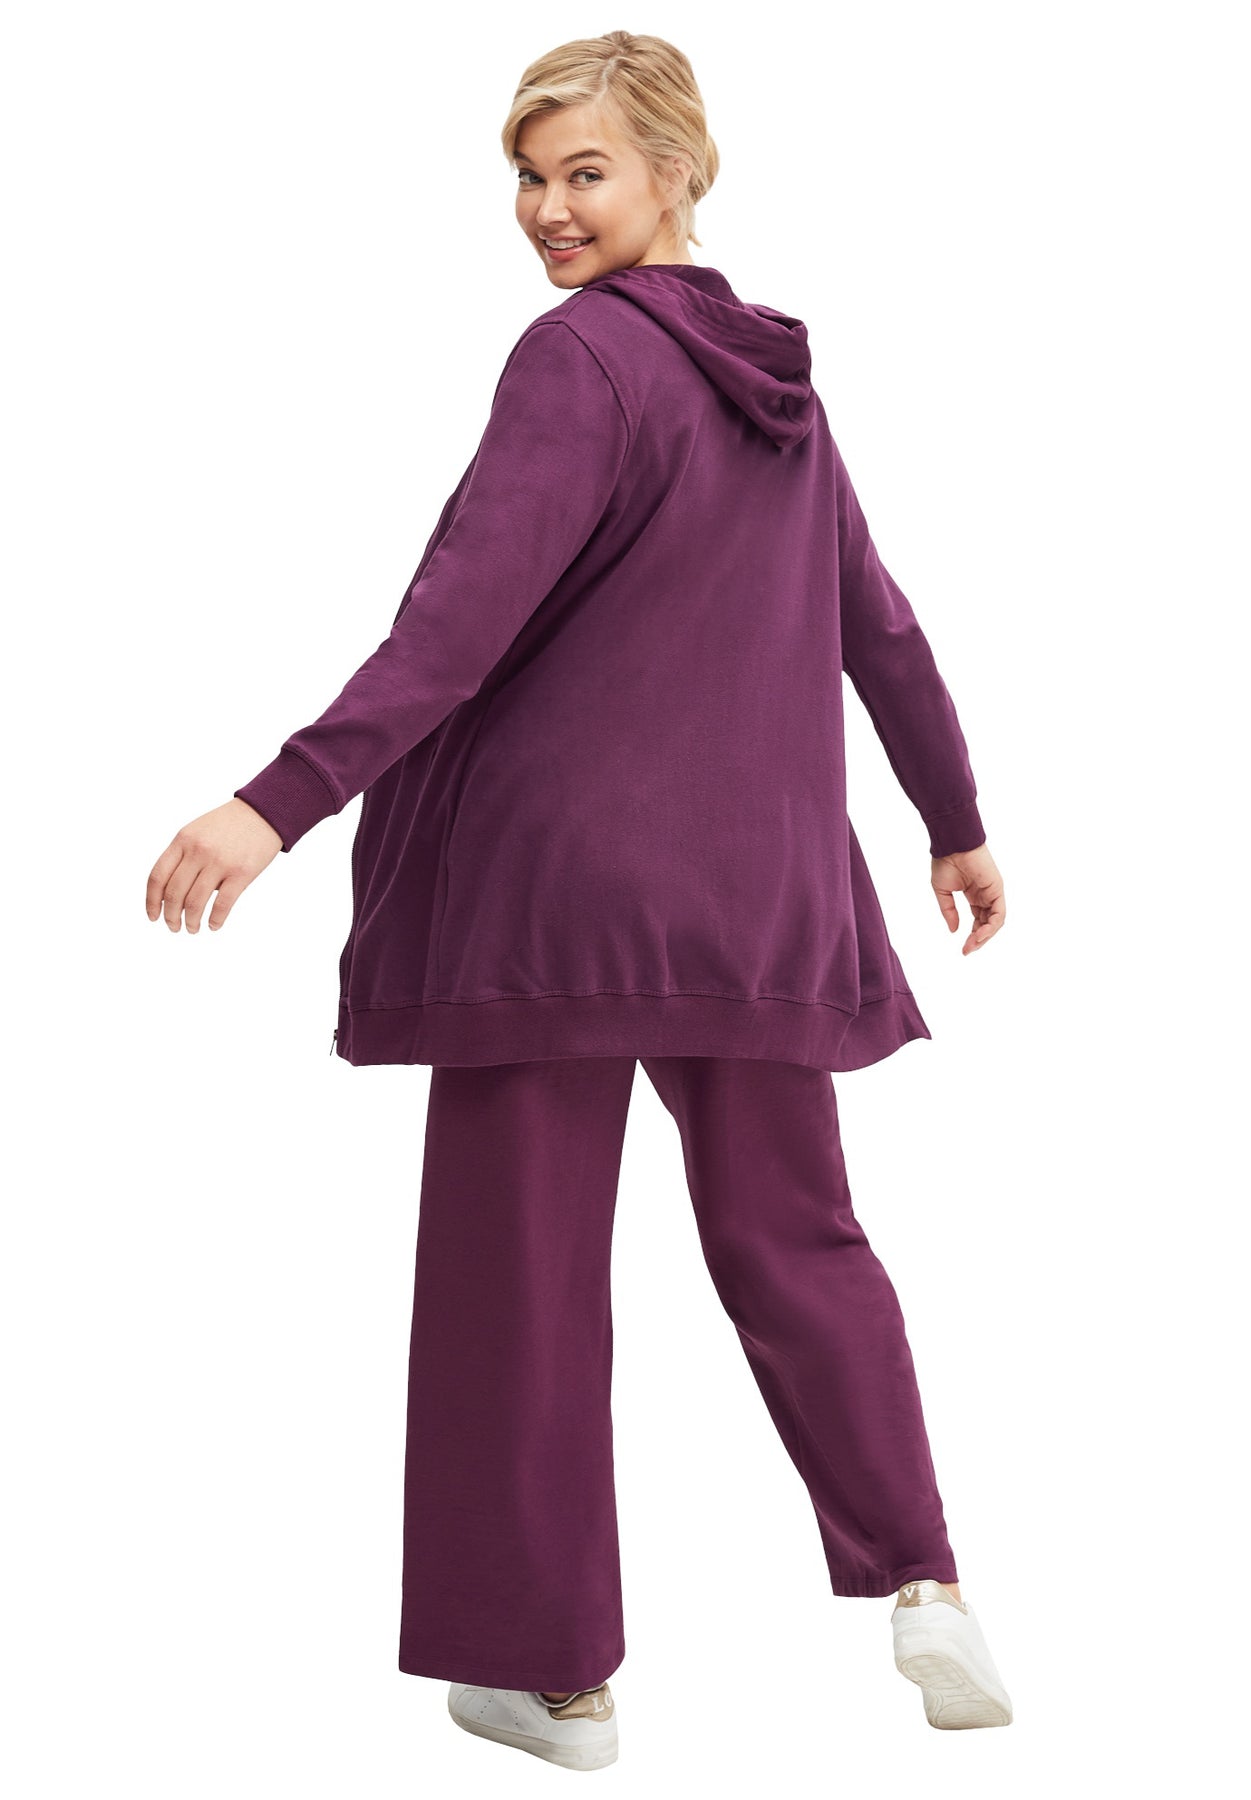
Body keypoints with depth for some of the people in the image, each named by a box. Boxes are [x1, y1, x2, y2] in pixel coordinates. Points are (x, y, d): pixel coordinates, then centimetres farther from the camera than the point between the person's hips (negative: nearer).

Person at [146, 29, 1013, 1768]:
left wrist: (283, 801, -27)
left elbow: (469, 614, -22)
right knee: (794, 1236, 18)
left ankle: (557, 1669, 10)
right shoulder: (781, 377, 12)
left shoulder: (579, 354, -10)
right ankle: (924, 1581, 4)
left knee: (523, 1260, 4)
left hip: (553, 869, -7)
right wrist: (958, 824, 31)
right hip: (757, 886, 7)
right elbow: (879, 624, 20)